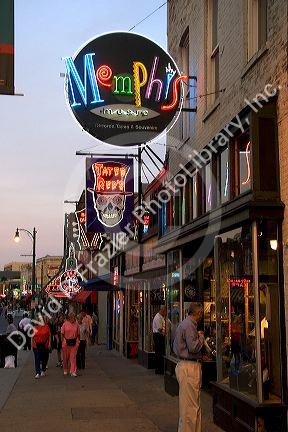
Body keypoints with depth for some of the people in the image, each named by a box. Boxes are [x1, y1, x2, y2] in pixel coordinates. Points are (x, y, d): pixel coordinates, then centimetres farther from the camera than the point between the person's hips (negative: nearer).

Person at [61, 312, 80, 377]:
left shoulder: (76, 324, 2)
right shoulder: (65, 324, -2)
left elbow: (78, 334, 9)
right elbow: (62, 333, 2)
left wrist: (78, 341, 3)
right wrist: (63, 341, -6)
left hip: (74, 342, 1)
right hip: (66, 342, 0)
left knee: (73, 357, -2)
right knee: (66, 357, 10)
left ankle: (73, 371, 0)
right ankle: (65, 370, 28)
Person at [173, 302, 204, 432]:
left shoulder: (183, 324, 17)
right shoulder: (189, 326, -16)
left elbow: (175, 347, 23)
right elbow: (194, 347, -23)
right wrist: (201, 336, -6)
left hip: (184, 365, 11)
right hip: (189, 368, -11)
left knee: (194, 405, 16)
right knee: (190, 406, -4)